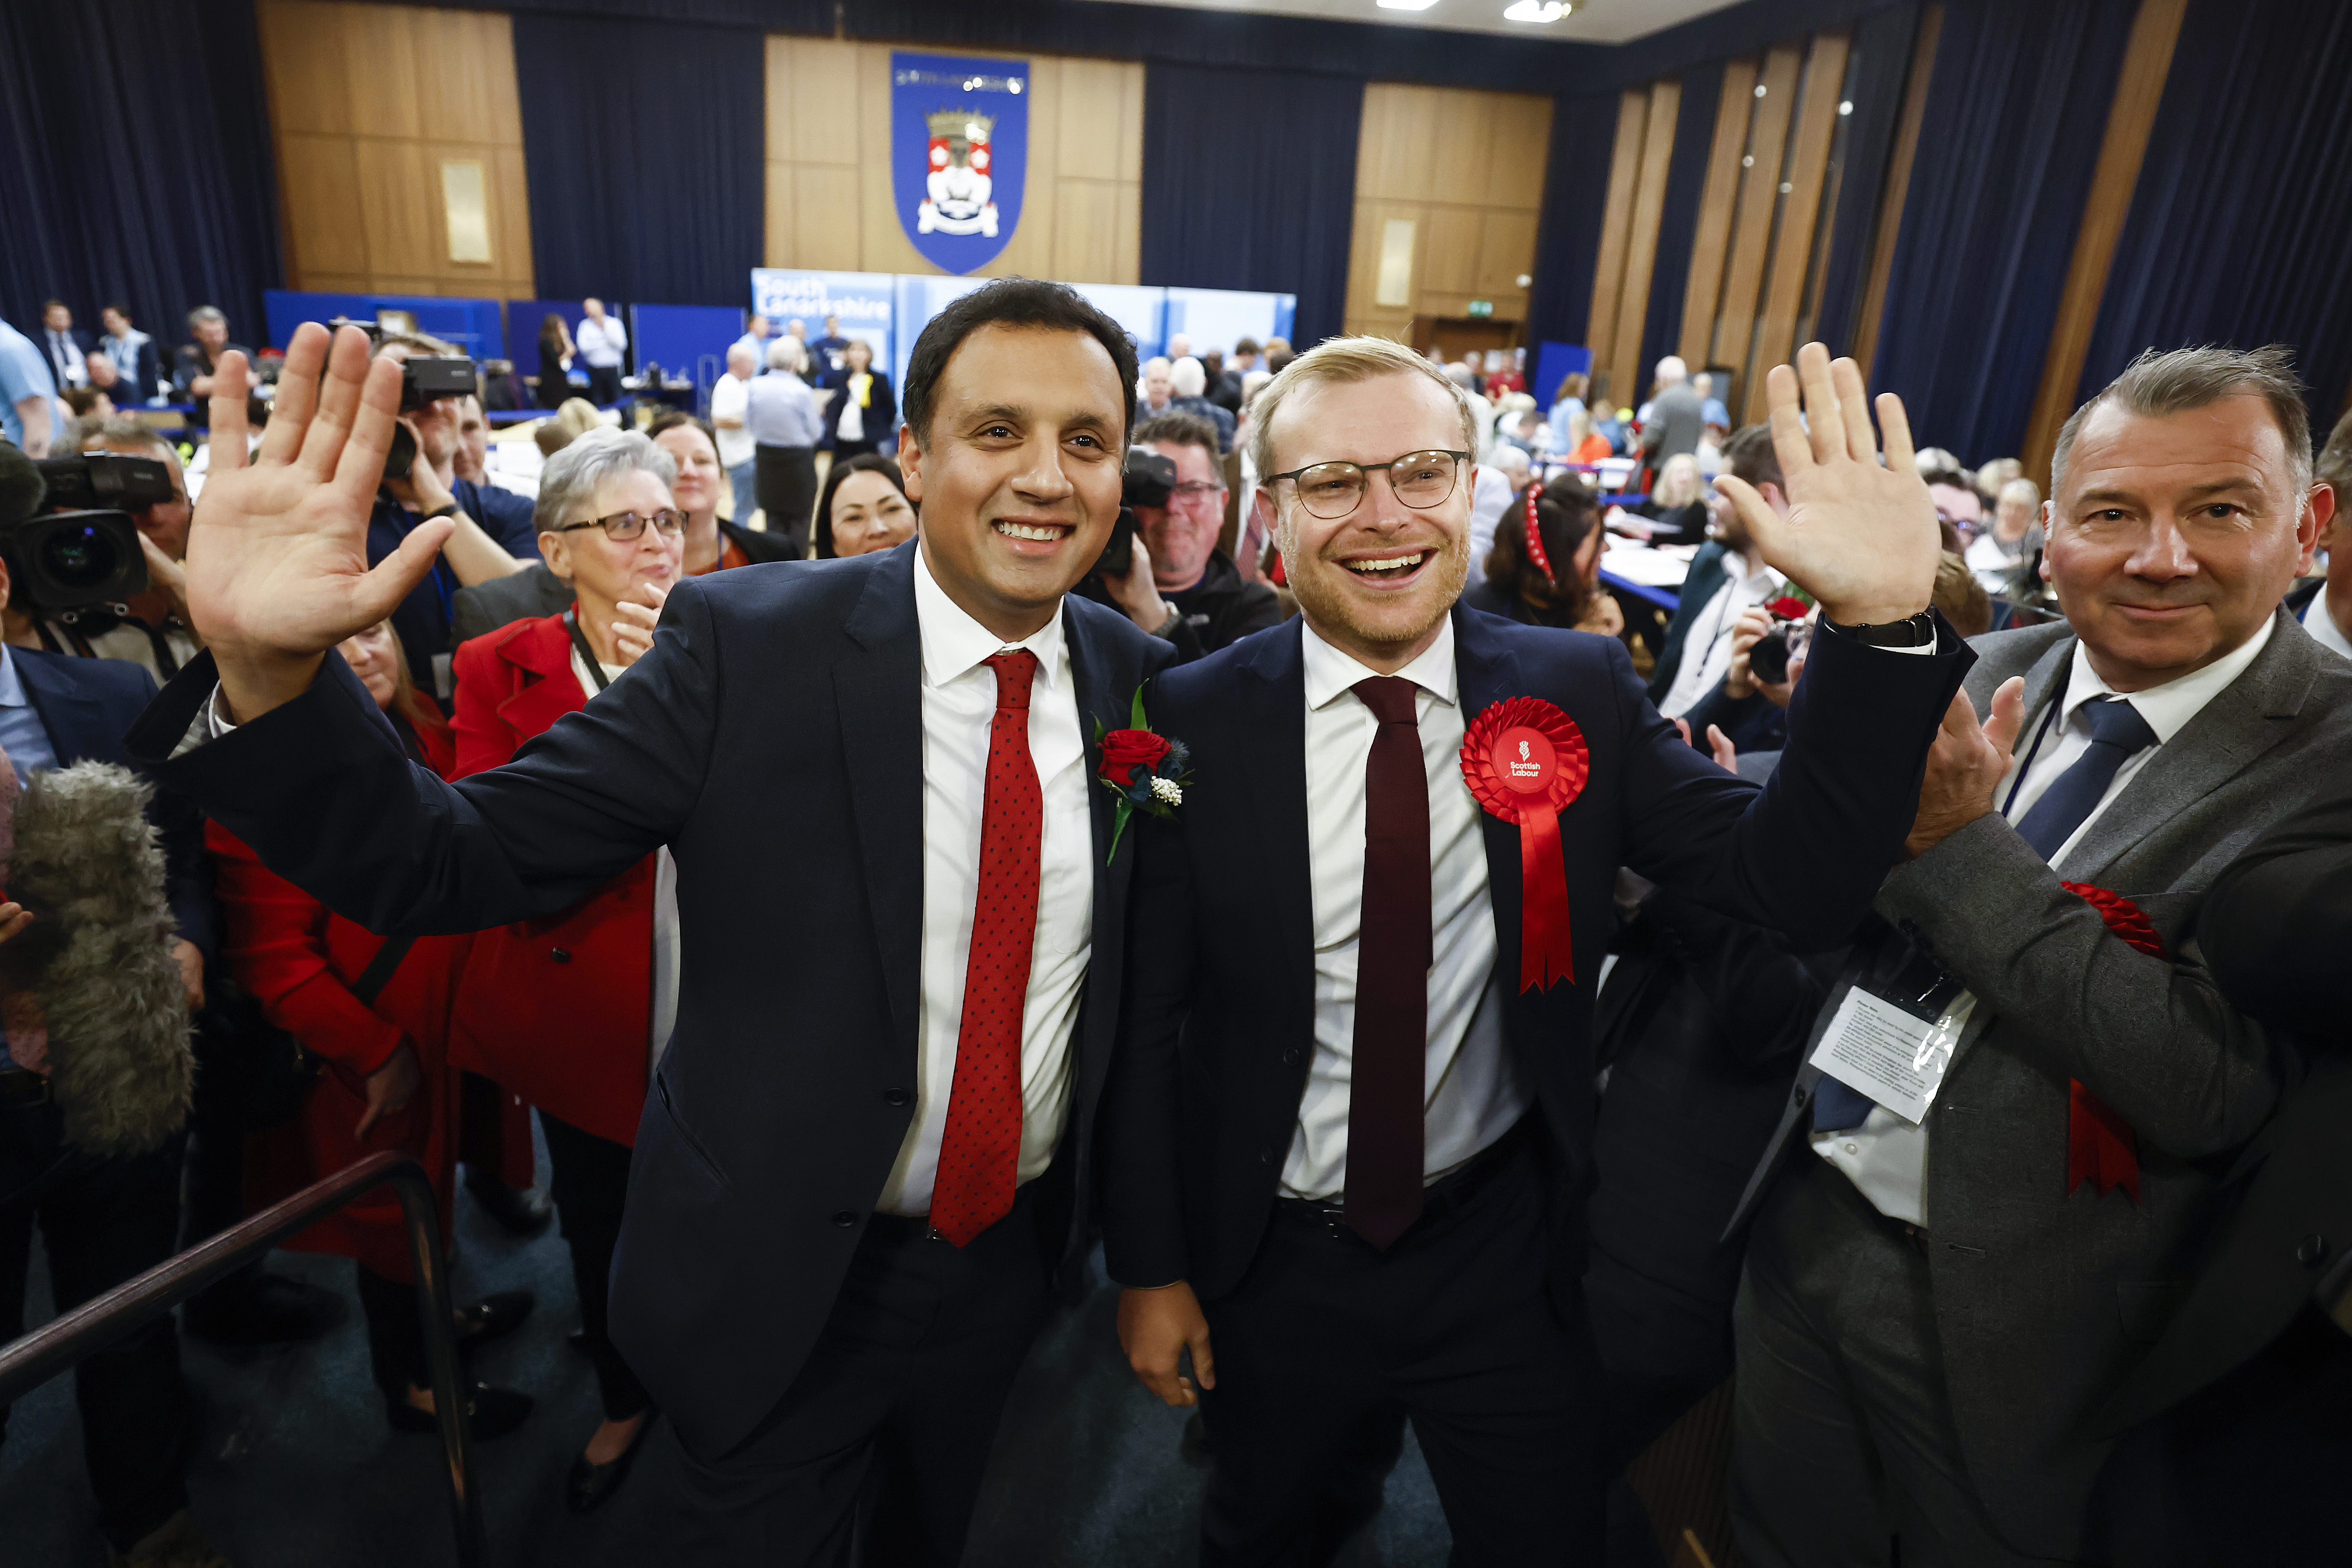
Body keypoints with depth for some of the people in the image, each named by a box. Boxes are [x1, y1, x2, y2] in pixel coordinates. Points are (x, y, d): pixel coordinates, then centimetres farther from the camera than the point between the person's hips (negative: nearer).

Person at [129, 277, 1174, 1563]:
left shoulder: (1135, 672, -8)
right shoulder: (747, 644, -19)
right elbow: (460, 863, -20)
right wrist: (266, 671, -37)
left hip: (1008, 1254, 4)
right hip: (782, 1269, -3)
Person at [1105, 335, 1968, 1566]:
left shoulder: (1578, 692, -9)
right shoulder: (1193, 720, -14)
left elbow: (1790, 876, -16)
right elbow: (1141, 1016, -10)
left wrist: (1880, 620, -28)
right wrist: (1148, 1267, -5)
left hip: (1506, 1250, 1)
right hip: (1265, 1266, 0)